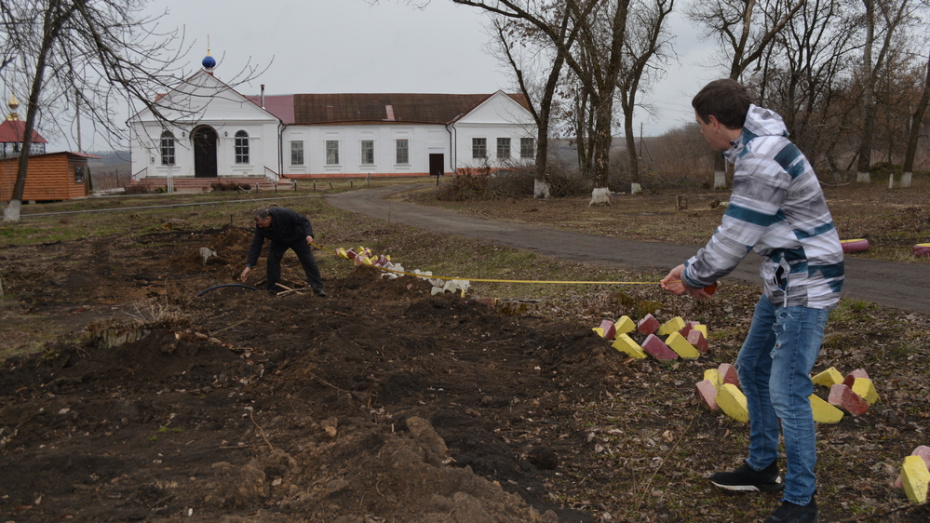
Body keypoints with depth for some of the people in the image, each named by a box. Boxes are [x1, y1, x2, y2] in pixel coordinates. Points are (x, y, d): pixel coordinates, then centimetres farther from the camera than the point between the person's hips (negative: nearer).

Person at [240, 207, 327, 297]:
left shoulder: (284, 214, -41)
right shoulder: (260, 227, -27)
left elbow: (303, 221, -31)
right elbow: (256, 246, -24)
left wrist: (308, 234, -47)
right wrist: (249, 266, -29)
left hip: (298, 238, -3)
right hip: (279, 242, 3)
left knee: (308, 261, -5)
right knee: (272, 259, -13)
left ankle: (318, 288, 3)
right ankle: (272, 289, -1)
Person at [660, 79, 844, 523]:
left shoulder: (761, 161, -24)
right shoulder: (753, 148, 9)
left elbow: (735, 239, -21)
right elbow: (738, 232, 13)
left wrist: (692, 277, -7)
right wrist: (700, 271, 6)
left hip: (805, 287, -11)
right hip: (783, 283, 11)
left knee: (787, 392, -7)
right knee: (751, 369, 18)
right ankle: (762, 468, 33)